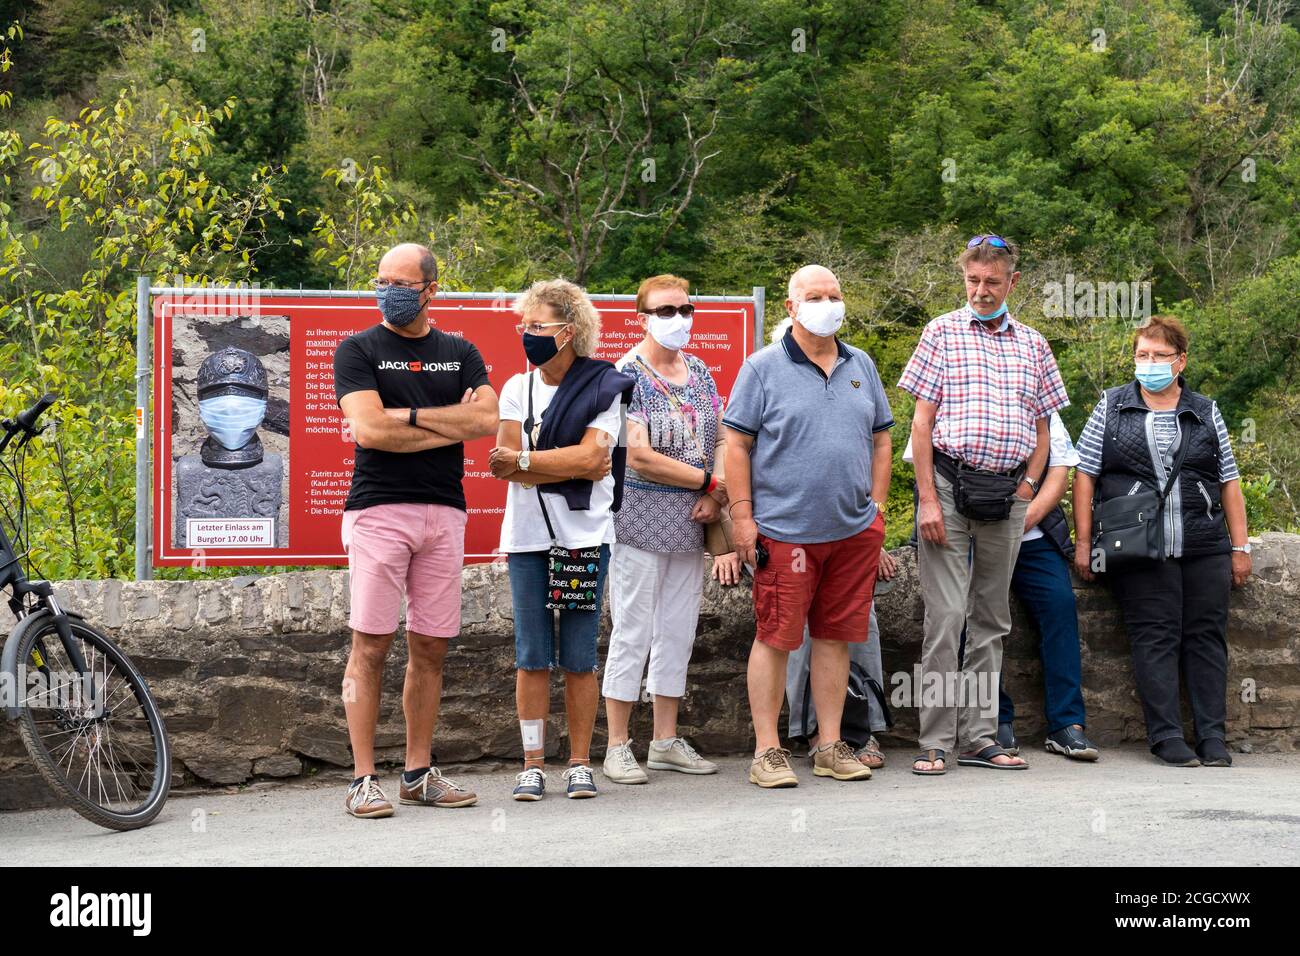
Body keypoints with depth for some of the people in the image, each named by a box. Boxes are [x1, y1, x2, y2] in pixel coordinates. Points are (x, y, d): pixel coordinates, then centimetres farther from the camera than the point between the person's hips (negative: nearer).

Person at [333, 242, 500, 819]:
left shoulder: (460, 354, 14)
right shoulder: (358, 350, 4)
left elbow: (489, 421, -2)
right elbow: (368, 429, -11)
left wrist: (409, 414, -7)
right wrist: (452, 425, -4)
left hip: (444, 511, 4)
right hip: (378, 509, -4)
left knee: (431, 647, 6)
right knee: (371, 645, -7)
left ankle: (418, 775, 14)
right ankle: (363, 780, -3)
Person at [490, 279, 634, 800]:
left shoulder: (602, 387, 0)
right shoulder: (517, 389, 8)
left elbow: (591, 456, -13)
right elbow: (503, 464, -4)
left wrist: (523, 460, -11)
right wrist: (571, 467, -12)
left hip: (584, 535, -2)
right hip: (527, 536, 2)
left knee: (579, 658, 1)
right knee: (531, 657, 2)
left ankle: (580, 763, 10)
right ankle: (533, 763, 9)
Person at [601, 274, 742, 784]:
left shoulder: (698, 370, 12)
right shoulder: (627, 374, -10)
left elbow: (721, 439, 12)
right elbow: (639, 457, -17)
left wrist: (713, 495, -6)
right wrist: (710, 481, -11)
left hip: (691, 520, 7)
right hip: (640, 519, -7)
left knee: (678, 632, 10)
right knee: (633, 632, -4)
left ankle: (666, 741, 18)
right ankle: (617, 746, 4)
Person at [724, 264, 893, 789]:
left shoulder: (861, 367, 13)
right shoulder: (763, 368, -2)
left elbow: (880, 439, 19)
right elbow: (737, 445, -3)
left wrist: (876, 505, 10)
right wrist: (742, 515, -9)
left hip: (854, 529, 5)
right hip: (784, 529, -5)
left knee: (836, 636, 9)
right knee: (775, 637, -3)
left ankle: (830, 747, 17)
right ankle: (767, 750, 4)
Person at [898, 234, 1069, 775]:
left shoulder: (1032, 345, 13)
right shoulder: (942, 333, 2)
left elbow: (1041, 428, 17)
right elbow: (922, 421, -2)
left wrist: (1027, 486, 2)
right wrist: (928, 499, -10)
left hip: (1007, 494, 4)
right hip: (951, 485, -4)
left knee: (991, 620, 8)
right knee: (945, 617, -8)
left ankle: (979, 738, 14)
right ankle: (935, 744, -4)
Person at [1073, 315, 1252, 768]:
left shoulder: (1206, 412, 14)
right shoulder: (1111, 407, 8)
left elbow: (1229, 483, 15)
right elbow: (1084, 475, 6)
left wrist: (1240, 547, 9)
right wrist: (1083, 542, -1)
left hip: (1206, 550, 2)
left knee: (1206, 636, 0)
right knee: (1155, 637, -5)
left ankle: (1212, 735, 4)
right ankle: (1165, 735, -3)